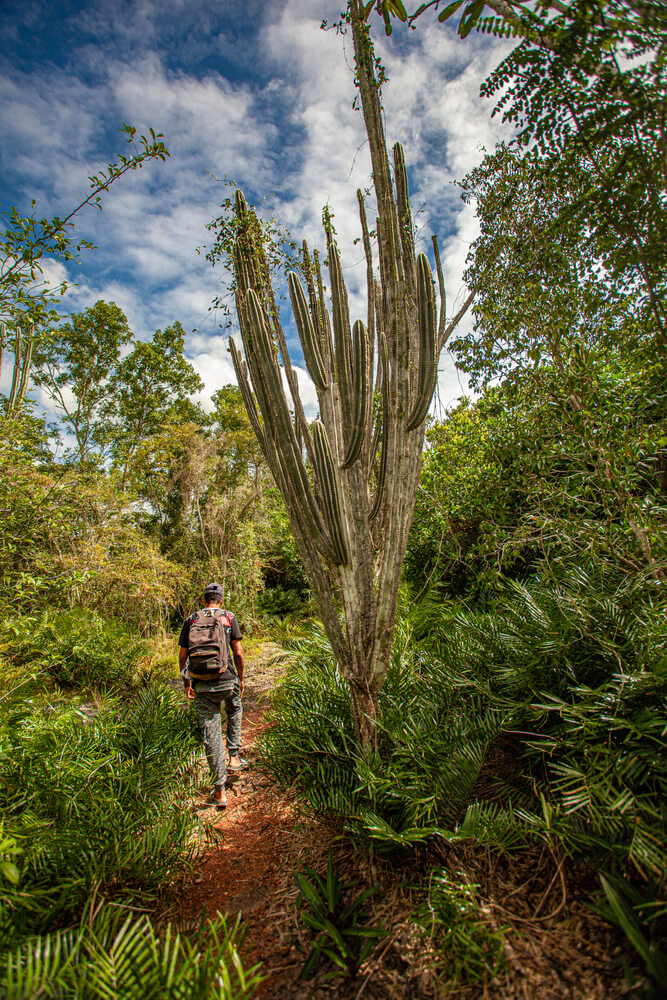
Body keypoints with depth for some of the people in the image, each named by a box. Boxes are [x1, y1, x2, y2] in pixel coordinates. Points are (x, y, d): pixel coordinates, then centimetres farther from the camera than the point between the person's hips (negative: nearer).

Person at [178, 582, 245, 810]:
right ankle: (234, 756, 25)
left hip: (202, 685, 1)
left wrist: (187, 683, 19)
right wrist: (241, 679, 11)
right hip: (227, 680, 0)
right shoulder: (229, 617, 2)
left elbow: (182, 656, 8)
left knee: (210, 735, 6)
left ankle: (220, 791, 10)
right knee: (235, 712, 31)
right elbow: (238, 652, -1)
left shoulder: (191, 620, 6)